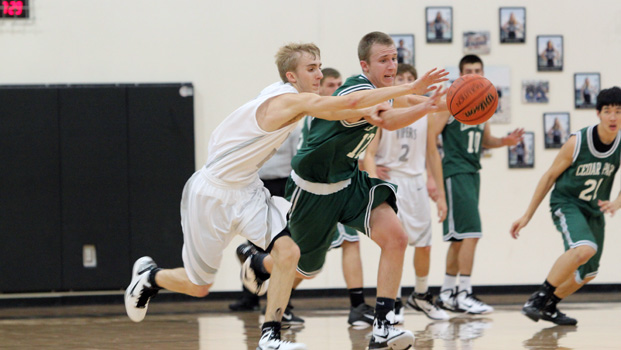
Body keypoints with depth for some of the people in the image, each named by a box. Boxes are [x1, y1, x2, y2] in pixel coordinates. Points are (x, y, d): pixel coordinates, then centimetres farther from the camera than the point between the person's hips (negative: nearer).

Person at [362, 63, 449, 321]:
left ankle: (421, 296, 29)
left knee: (424, 244, 9)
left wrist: (440, 194, 11)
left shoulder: (425, 115, 6)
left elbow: (433, 154, 13)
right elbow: (369, 154, -13)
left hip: (416, 182, 5)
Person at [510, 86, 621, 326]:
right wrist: (527, 216, -9)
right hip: (566, 204, -6)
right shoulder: (577, 142, -19)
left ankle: (549, 306, 38)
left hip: (595, 210, 6)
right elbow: (550, 176, -10)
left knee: (588, 273, 17)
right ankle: (538, 298, -25)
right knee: (584, 249, -34)